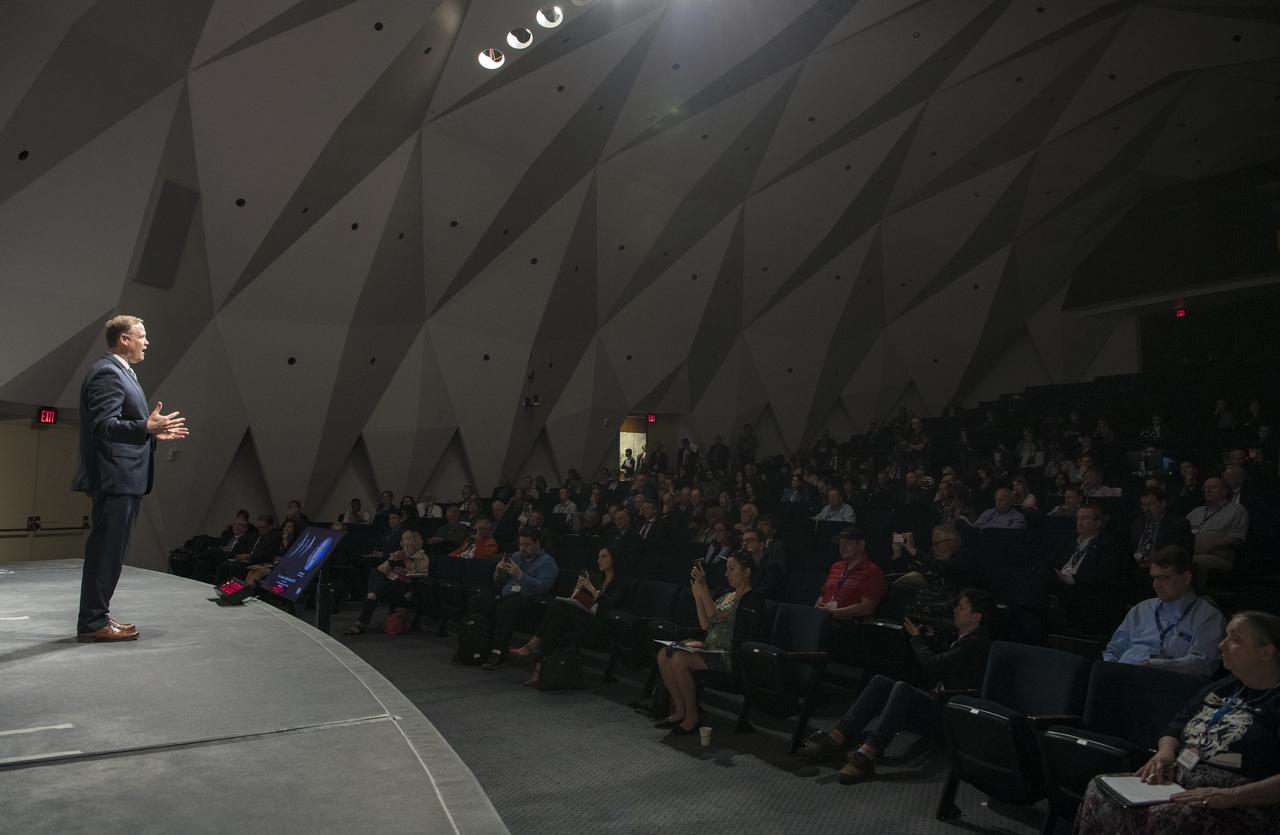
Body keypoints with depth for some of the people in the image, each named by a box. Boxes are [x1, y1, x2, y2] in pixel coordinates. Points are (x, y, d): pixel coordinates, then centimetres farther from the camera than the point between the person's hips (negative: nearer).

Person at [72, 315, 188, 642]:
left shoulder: (119, 371, 19)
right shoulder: (107, 372, -13)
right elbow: (104, 426, -22)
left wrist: (154, 432, 16)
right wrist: (147, 426, -30)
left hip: (123, 478, 11)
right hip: (115, 478, -11)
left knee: (107, 551, 15)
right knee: (107, 551, -5)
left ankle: (96, 617, 24)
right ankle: (93, 623, 2)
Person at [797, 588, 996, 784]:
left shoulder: (977, 643, -10)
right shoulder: (962, 638, 21)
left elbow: (932, 664, -16)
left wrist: (916, 637, 0)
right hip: (935, 703, 9)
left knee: (902, 688, -32)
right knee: (880, 682, -8)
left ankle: (867, 754, -42)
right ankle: (837, 737, -21)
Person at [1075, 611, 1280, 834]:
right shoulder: (1222, 688, 19)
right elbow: (1174, 730, 25)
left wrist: (1231, 796, -27)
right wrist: (1165, 753, 3)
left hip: (1239, 808, -7)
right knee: (1100, 791, -16)